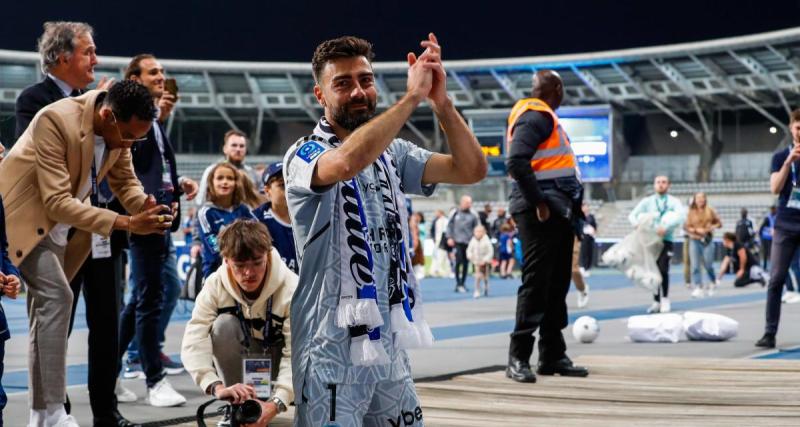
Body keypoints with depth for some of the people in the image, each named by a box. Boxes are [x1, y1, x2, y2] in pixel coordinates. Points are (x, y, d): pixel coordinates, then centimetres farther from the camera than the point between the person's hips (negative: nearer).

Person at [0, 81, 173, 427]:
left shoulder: (118, 128, -9)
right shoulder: (56, 121, -32)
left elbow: (125, 181, 6)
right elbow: (57, 202, -33)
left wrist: (146, 208, -17)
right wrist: (125, 223, -38)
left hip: (60, 225, 8)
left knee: (48, 301, 11)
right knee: (56, 295, -21)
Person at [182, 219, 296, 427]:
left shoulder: (292, 289, -27)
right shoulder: (215, 285, -22)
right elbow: (193, 342, -31)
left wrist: (275, 404, -48)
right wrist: (217, 387, -49)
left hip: (277, 363, -1)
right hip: (242, 363, 1)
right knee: (224, 324, -29)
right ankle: (238, 407, -15)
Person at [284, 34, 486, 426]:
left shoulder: (393, 154, 11)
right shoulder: (305, 155, -8)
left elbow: (472, 169, -1)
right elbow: (346, 162, -32)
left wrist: (441, 102, -14)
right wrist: (412, 96, -27)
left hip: (389, 345, 6)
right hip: (333, 349, -6)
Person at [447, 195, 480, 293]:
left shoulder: (473, 215, 5)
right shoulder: (455, 213, 4)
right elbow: (449, 225, 8)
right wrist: (450, 237, -1)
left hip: (469, 242, 2)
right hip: (457, 242, -2)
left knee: (466, 263, 5)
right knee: (459, 261, -11)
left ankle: (462, 284, 16)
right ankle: (458, 283, -8)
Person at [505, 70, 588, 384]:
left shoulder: (544, 117, 21)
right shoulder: (534, 117, -11)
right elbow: (516, 162, -23)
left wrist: (573, 207, 17)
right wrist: (538, 202, -21)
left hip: (558, 213, 10)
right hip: (541, 213, -10)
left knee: (557, 285, 12)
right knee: (536, 283, -9)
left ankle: (553, 356, 17)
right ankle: (518, 358, -6)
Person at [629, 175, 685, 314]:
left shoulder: (674, 202, 4)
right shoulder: (647, 201, 11)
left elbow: (681, 216, -14)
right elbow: (632, 215, 6)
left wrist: (666, 227, -28)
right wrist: (637, 224, -17)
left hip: (666, 240, -3)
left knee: (663, 270, -16)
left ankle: (665, 301, -4)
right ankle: (656, 302, 15)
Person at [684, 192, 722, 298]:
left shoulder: (710, 211, 3)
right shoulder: (691, 212, 0)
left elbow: (719, 223, 8)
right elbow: (686, 226, -1)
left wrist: (711, 228, -11)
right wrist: (696, 230, -15)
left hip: (707, 240, 0)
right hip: (694, 240, 0)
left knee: (708, 265, 2)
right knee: (695, 266, -6)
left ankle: (712, 283, 29)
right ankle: (697, 288, -6)